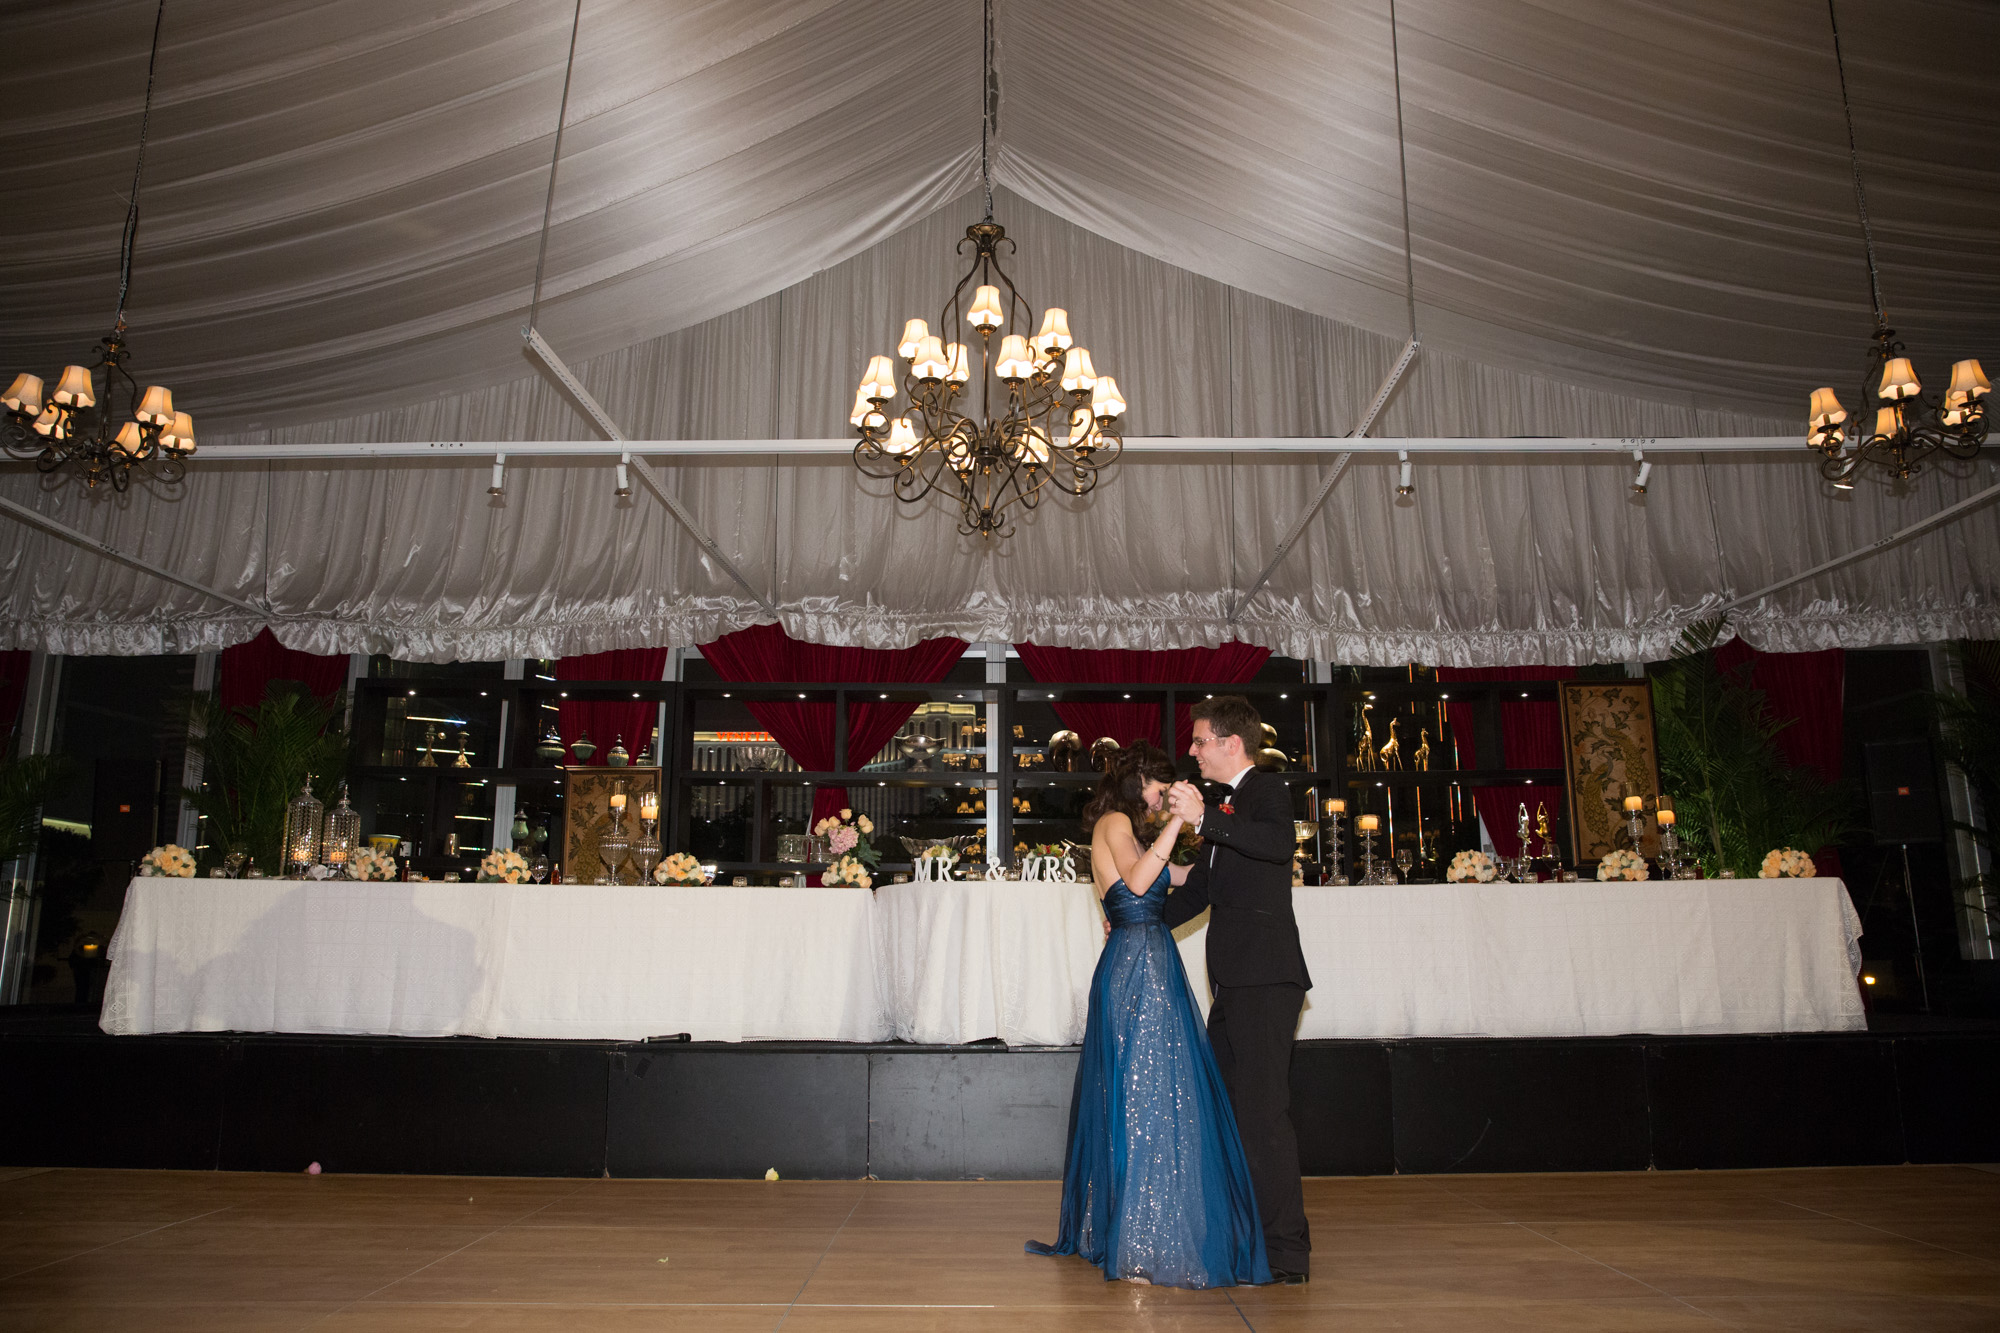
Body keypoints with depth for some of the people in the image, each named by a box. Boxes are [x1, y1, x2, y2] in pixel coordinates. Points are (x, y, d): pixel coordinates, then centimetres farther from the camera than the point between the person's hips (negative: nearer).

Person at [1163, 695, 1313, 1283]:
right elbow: (1198, 890, 26)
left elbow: (1278, 844, -30)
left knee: (1262, 1113, -9)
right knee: (1224, 1108, 16)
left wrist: (1204, 818, -38)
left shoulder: (1267, 790, -7)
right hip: (1235, 981, 10)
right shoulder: (1227, 806, 21)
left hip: (1264, 980, -10)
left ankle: (1286, 1252, -1)